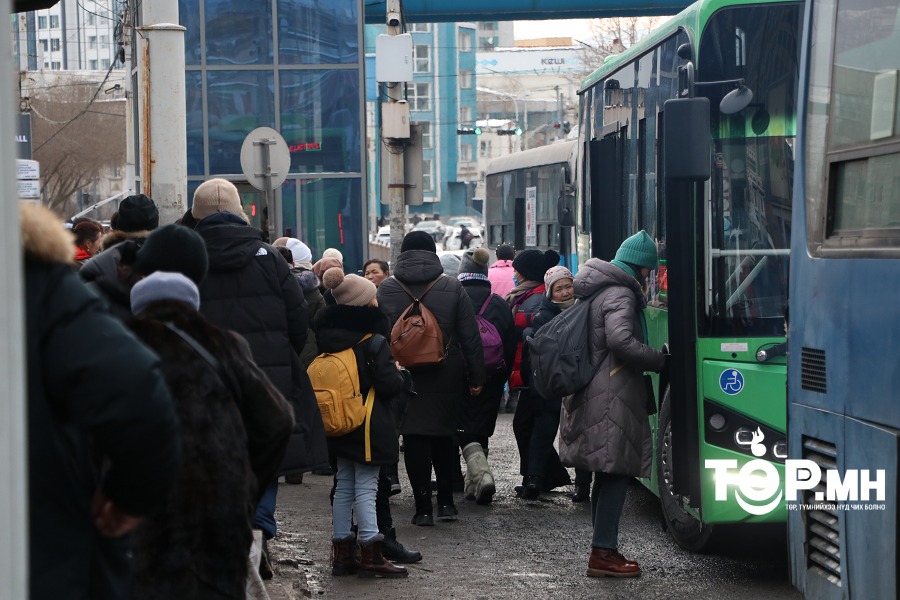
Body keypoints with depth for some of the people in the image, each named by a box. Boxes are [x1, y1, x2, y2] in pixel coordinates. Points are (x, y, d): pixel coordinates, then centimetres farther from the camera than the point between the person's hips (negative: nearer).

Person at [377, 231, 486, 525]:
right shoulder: (452, 288, 0)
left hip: (405, 376, -1)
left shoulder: (386, 289, 0)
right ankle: (446, 502, 17)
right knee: (444, 435, 15)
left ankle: (423, 507, 0)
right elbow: (471, 337, 0)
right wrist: (476, 376, 5)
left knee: (414, 438, 2)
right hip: (445, 376, 1)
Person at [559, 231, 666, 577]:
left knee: (606, 475, 15)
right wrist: (661, 360, -17)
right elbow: (621, 340, -26)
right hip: (612, 396, -10)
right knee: (616, 473, -6)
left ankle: (605, 549, 19)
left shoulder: (595, 291, 18)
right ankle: (603, 554, -6)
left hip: (590, 392, 10)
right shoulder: (620, 295, -12)